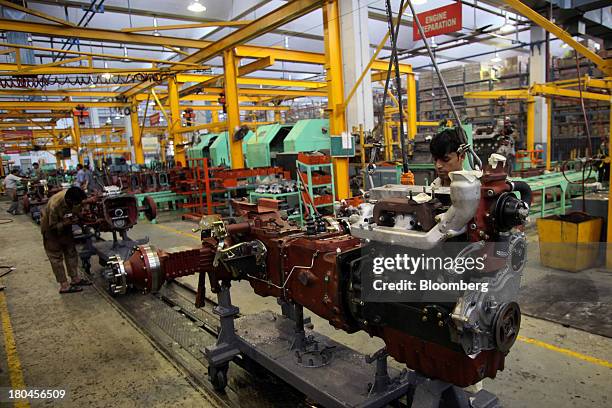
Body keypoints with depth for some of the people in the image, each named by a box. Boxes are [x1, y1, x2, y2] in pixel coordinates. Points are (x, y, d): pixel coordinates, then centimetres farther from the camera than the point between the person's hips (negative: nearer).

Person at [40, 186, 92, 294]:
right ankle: (64, 286, 5)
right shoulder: (54, 205, -39)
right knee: (56, 257, 0)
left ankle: (75, 278, 23)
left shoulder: (72, 195, -24)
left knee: (71, 252, 11)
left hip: (65, 226, 6)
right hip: (51, 229, -6)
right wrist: (65, 223, -40)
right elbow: (53, 226, -26)